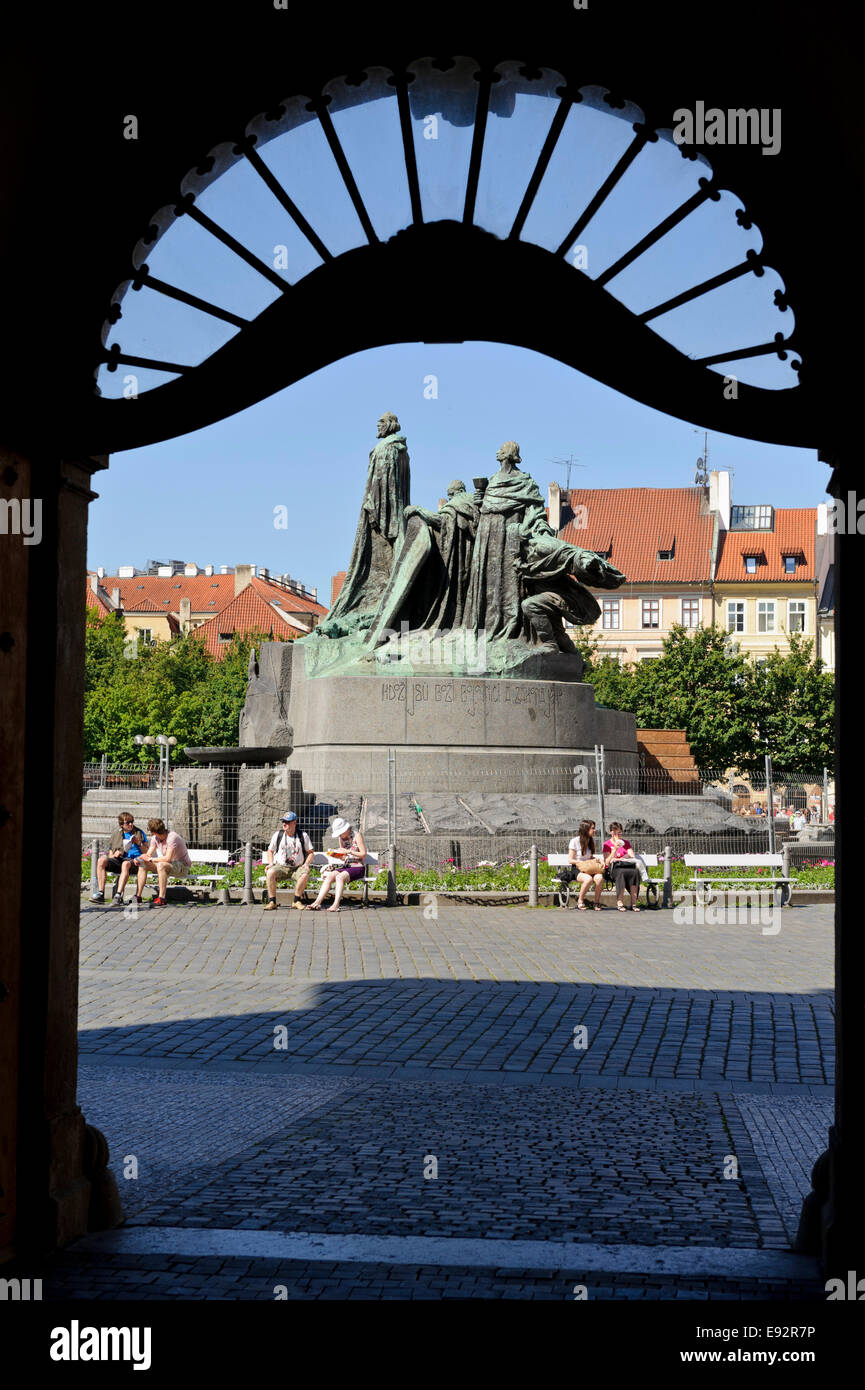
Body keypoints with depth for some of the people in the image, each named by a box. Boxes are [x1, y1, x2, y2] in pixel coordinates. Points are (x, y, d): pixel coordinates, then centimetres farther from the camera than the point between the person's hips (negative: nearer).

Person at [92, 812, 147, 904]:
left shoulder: (139, 833, 13)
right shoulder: (116, 834, 19)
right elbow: (110, 852, 20)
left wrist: (139, 843, -8)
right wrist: (113, 855, -3)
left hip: (134, 860, -3)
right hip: (119, 859, 3)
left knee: (125, 864, -39)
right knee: (101, 860, -24)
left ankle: (118, 895, -48)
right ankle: (100, 893, -29)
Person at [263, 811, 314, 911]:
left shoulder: (303, 835, 4)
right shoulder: (278, 834, 7)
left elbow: (310, 852, 8)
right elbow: (270, 850, 16)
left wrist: (306, 864, -9)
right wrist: (270, 864, -1)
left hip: (297, 868, -1)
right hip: (280, 867, 1)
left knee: (305, 873, -35)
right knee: (270, 872, -33)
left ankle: (297, 901, -19)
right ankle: (272, 901, -24)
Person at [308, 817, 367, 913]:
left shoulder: (356, 835, -6)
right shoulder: (341, 838, 14)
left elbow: (363, 854, -11)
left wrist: (348, 851, -17)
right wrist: (337, 855, -3)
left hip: (358, 867, -6)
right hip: (347, 867, 6)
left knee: (339, 877, -32)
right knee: (329, 876, -19)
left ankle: (336, 905, -41)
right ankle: (318, 902, -28)